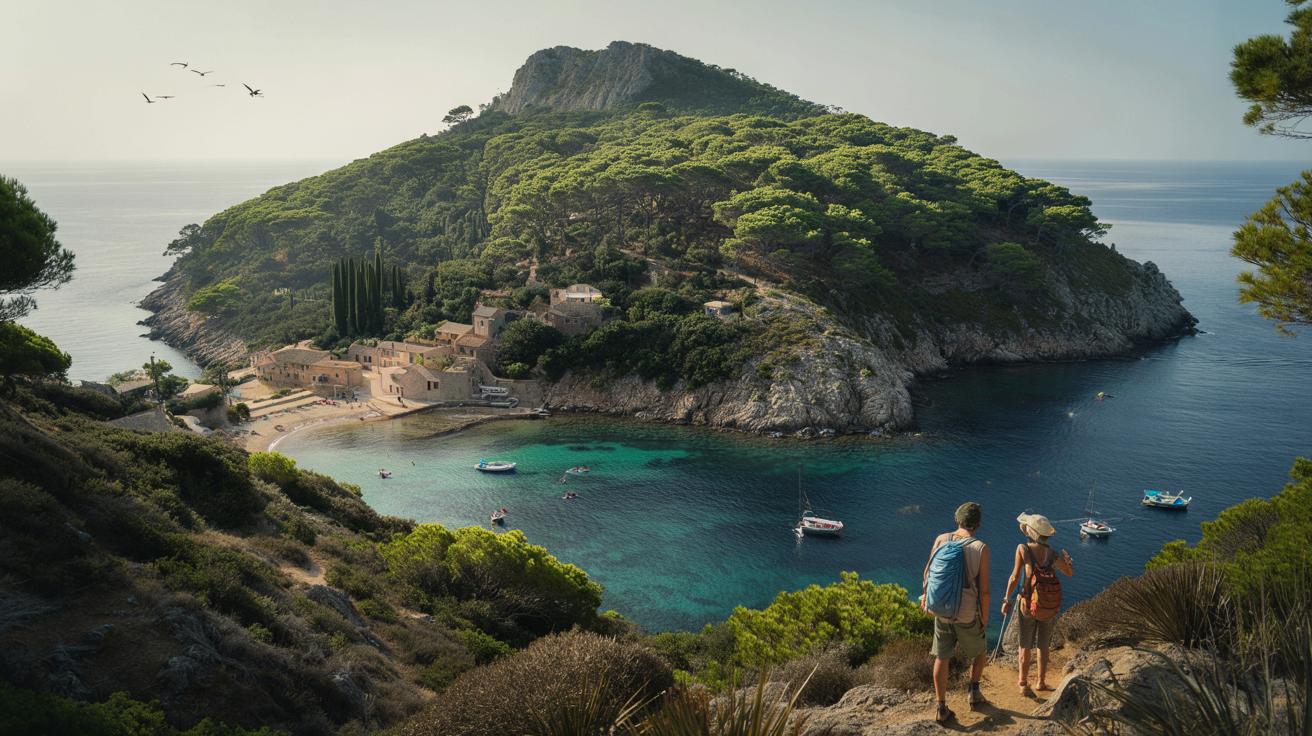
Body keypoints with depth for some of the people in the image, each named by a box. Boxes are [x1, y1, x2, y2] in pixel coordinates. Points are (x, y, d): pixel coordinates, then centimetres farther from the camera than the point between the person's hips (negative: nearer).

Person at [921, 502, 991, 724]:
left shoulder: (942, 539, -7)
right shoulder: (981, 548, -18)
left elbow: (928, 573, 3)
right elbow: (984, 590, -16)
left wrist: (925, 596, 20)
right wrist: (985, 618, -2)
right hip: (968, 615, -3)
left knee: (942, 658, 13)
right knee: (980, 651, 27)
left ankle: (942, 709, 16)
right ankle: (974, 692, 30)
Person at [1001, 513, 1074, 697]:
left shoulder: (1023, 548, -13)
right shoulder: (1052, 554, -4)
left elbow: (1015, 577, -14)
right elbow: (1070, 573, 12)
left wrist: (1007, 599, -3)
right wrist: (1068, 560, 32)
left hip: (1027, 603, -2)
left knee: (1026, 646, 12)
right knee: (1043, 646, 18)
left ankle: (1023, 683, 18)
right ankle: (1041, 682, 29)